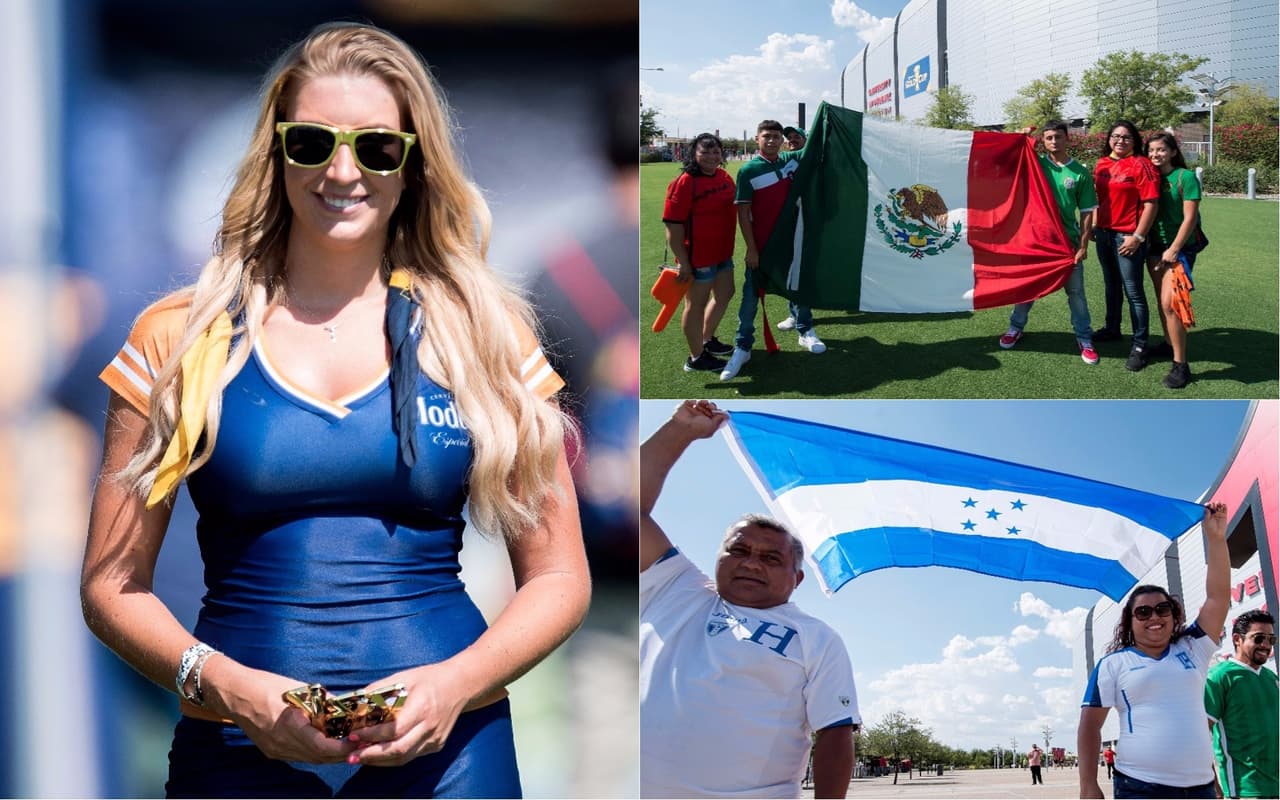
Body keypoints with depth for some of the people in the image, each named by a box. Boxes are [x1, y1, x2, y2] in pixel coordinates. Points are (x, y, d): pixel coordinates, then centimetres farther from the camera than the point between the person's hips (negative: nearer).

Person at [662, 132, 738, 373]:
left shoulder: (724, 178, 5)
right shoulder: (685, 183, -19)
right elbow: (673, 226, -21)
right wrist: (683, 262, -21)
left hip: (722, 252, 9)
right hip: (698, 256, -9)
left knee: (724, 294, 21)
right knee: (696, 303, 4)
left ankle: (707, 340, 41)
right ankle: (696, 357, 17)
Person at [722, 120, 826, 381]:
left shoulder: (791, 160, 0)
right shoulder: (748, 171, -12)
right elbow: (743, 212, -11)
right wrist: (751, 249, -14)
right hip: (761, 245, -4)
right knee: (751, 296, 1)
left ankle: (805, 331, 35)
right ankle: (742, 347, 7)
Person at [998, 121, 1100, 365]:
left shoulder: (1080, 172, -3)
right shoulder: (1035, 164, 0)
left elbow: (1087, 213, -1)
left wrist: (1083, 245, -6)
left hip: (1068, 241, -1)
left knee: (1076, 292, 5)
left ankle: (1085, 339, 14)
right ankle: (1016, 327, 32)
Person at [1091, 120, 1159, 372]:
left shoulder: (1141, 165, -12)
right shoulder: (1102, 164, 8)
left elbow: (1150, 204, -15)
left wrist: (1138, 236, -17)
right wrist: (1094, 225, 13)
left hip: (1128, 236, -7)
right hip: (1104, 233, 7)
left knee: (1133, 290, -5)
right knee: (1111, 284, 22)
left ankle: (1140, 345, -1)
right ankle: (1112, 328, 39)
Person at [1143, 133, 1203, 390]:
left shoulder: (1185, 177, -10)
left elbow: (1190, 218, -13)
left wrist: (1174, 250, -16)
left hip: (1179, 247, -6)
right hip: (1156, 246, 6)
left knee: (1169, 303, -16)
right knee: (1162, 300, 14)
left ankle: (1181, 364, -14)